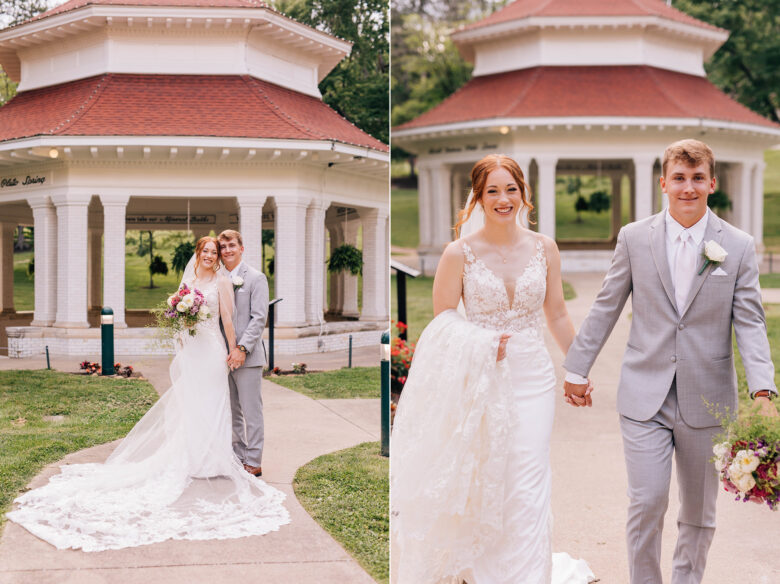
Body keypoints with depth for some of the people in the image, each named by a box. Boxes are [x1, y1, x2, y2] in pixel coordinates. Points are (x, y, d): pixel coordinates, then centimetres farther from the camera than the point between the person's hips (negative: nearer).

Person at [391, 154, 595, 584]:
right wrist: (481, 342, -18)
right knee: (481, 487, 9)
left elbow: (557, 315, 12)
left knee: (527, 492, -4)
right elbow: (441, 319, -2)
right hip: (479, 381, -1)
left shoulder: (544, 249, 3)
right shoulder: (459, 253, -5)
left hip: (532, 380, 1)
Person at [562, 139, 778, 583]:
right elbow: (606, 308, 8)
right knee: (647, 504, -6)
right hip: (646, 398, -1)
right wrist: (578, 368, 9)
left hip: (707, 402, 1)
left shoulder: (739, 247, -1)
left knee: (699, 513, 13)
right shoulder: (634, 238, 1)